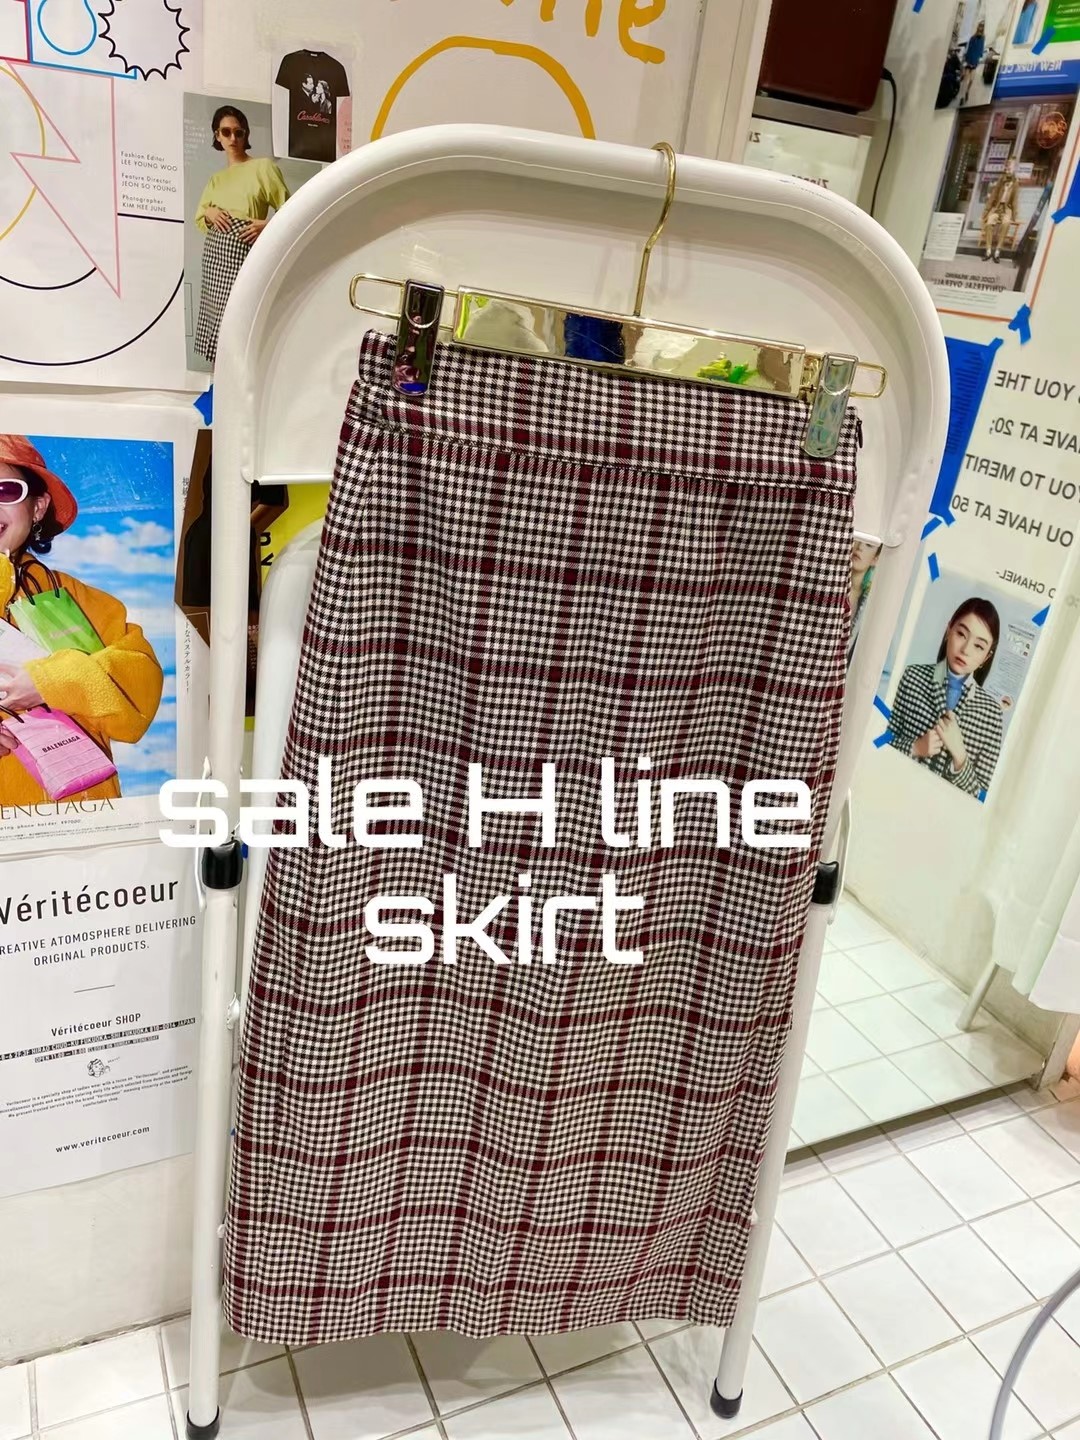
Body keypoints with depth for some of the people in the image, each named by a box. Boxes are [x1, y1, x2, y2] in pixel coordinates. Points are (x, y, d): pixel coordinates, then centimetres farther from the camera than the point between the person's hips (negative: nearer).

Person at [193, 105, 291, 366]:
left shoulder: (263, 167, 2)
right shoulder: (216, 178, 18)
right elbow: (198, 218, 23)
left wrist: (267, 225, -20)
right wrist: (209, 212, 0)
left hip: (244, 253, -6)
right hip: (215, 252, 6)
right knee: (216, 313, 5)